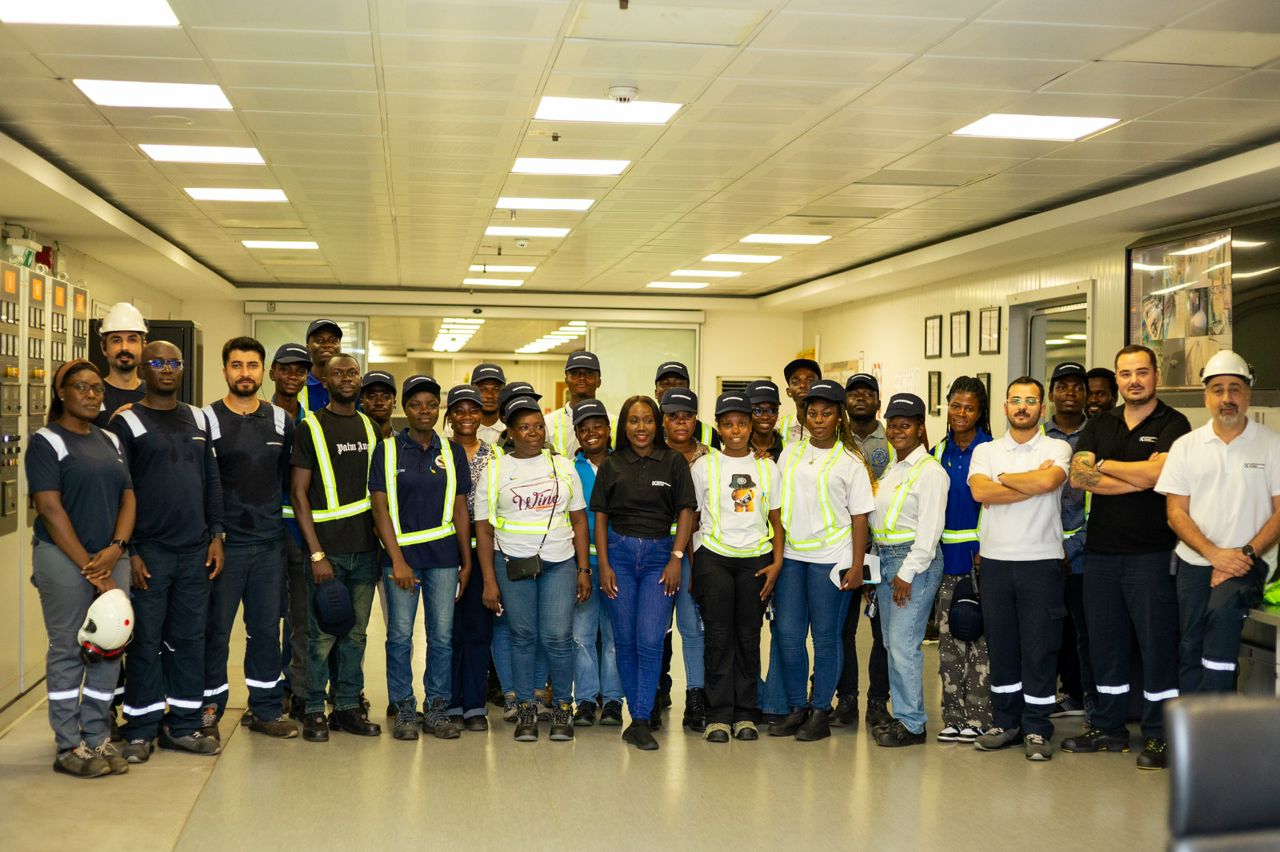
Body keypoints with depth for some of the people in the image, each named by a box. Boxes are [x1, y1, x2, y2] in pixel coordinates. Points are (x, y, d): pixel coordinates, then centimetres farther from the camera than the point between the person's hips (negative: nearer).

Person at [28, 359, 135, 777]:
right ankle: (69, 746, 8)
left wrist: (115, 548, -8)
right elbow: (50, 509, -11)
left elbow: (128, 497, 10)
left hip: (112, 558, 6)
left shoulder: (110, 441, 15)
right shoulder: (47, 442, -4)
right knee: (68, 650, 0)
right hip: (64, 559, -6)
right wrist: (89, 568, -13)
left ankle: (98, 737, 17)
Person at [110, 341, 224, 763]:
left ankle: (183, 725, 17)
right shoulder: (127, 423, -2)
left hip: (195, 552, 4)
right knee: (145, 641, 1)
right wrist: (128, 551, -11)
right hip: (148, 552, -4)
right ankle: (140, 730, 11)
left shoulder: (198, 420, 13)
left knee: (189, 638, 7)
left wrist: (216, 535, 7)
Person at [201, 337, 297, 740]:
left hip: (270, 543, 4)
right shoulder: (207, 420, -3)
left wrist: (284, 522, 10)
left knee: (266, 628, 10)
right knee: (215, 630, 2)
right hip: (223, 542, -3)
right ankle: (208, 711, 14)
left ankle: (266, 709, 20)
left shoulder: (282, 421, 8)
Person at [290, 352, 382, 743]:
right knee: (322, 634, -1)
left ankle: (348, 707, 19)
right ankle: (314, 711, 11)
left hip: (365, 548, 5)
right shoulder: (312, 427, -3)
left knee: (355, 633, 10)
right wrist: (317, 553, -12)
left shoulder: (369, 426, 13)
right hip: (328, 548, -5)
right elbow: (299, 493, -6)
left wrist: (383, 542, 10)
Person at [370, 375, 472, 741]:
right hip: (401, 554, -2)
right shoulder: (387, 450, 1)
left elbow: (460, 508, 10)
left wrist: (466, 561, 7)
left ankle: (437, 710, 14)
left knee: (442, 636, 4)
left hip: (443, 555, 2)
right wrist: (397, 560, -10)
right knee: (400, 636, 2)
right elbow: (380, 507, -4)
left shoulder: (452, 453, 9)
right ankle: (404, 712, 13)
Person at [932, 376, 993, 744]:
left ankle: (978, 717, 6)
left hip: (980, 553, -5)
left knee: (980, 638, -1)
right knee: (948, 638, 8)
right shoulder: (939, 452, 11)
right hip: (946, 555, 5)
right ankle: (953, 717, 15)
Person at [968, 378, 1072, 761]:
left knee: (1040, 649, 0)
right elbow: (979, 490, -10)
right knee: (1000, 646, 10)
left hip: (1041, 561, -3)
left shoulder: (1057, 448, 2)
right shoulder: (986, 451, 9)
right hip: (995, 560, 3)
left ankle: (1036, 729, 10)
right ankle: (1005, 723, 21)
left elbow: (1047, 480, -19)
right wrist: (1032, 484, -11)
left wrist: (1001, 479, -6)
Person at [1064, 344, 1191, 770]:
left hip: (1151, 553, -5)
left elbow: (1153, 474, -18)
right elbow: (1078, 476, -2)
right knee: (1104, 642, 13)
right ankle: (1108, 727, 25)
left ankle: (1158, 735, 9)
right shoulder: (1100, 425, 13)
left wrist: (1101, 464, -5)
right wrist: (1137, 479, -12)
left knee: (1157, 642, -2)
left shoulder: (1173, 424, -3)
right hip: (1101, 551, 5)